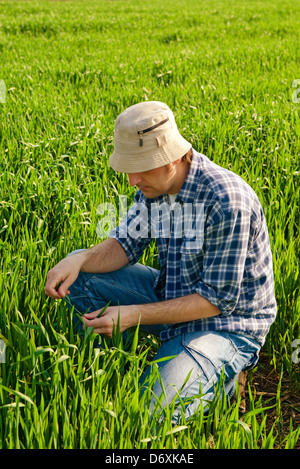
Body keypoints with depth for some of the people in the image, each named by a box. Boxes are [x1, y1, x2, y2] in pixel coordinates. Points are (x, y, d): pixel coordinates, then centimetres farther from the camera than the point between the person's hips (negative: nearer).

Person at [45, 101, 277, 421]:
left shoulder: (228, 202, -30)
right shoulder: (155, 185, -6)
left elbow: (219, 299, -25)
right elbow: (126, 244, 4)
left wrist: (132, 315, -26)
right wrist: (79, 260, -19)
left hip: (228, 322, -7)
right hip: (172, 297, 8)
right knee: (81, 272, -3)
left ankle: (218, 376, 3)